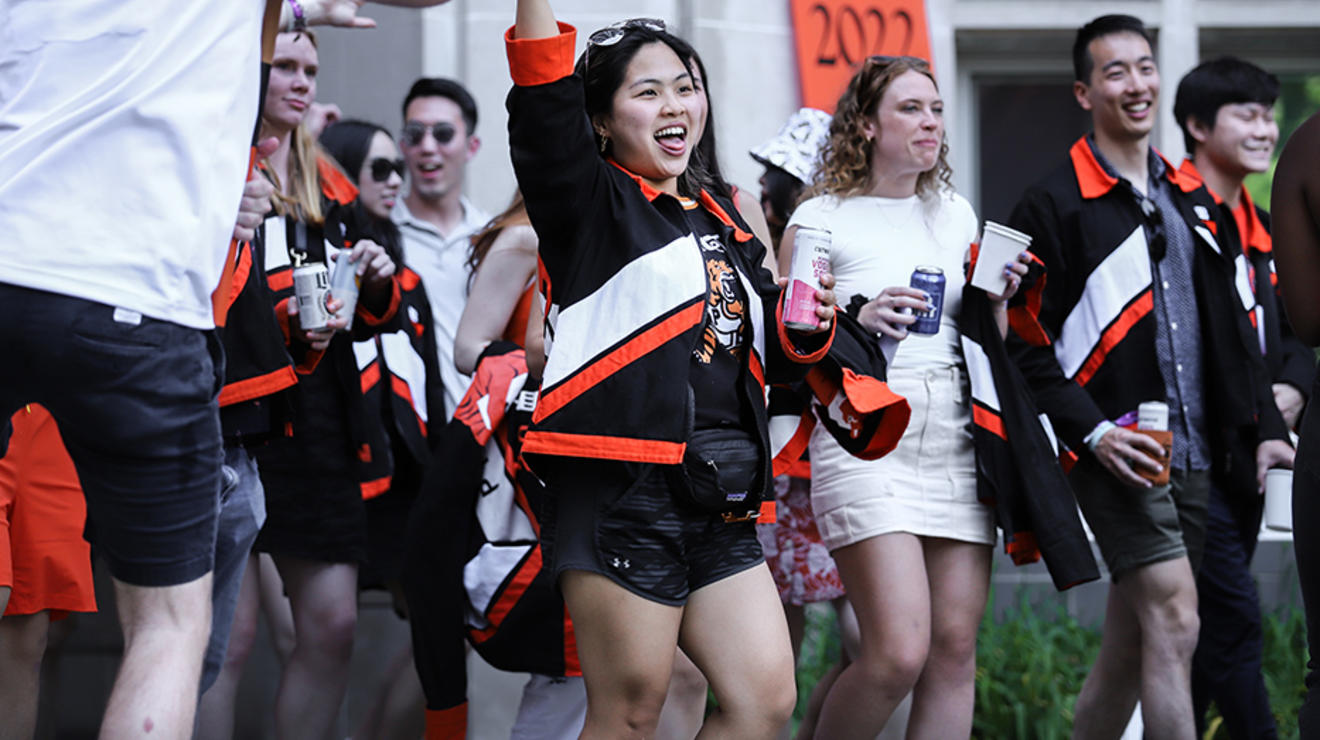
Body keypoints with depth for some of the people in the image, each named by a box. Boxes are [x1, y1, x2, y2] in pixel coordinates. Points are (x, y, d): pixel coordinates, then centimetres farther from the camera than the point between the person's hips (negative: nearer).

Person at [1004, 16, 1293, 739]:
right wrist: (1090, 431, -17)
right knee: (1174, 620, -16)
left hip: (1192, 455, 7)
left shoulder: (1190, 197, 18)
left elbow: (1230, 331, 21)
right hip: (1118, 454, -7)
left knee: (1129, 643, 9)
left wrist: (1262, 426, 11)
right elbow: (1025, 342, -8)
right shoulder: (1055, 205, -4)